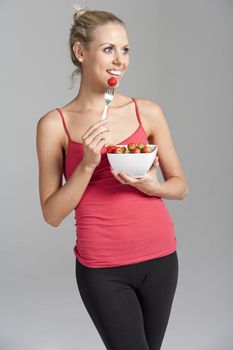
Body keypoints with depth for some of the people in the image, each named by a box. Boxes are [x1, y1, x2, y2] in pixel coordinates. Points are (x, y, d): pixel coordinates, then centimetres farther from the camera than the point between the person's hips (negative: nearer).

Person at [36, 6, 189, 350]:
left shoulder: (148, 112, -1)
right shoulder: (54, 124, -6)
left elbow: (180, 185, 8)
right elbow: (52, 214, -6)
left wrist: (152, 186, -14)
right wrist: (88, 164, -19)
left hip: (159, 257, 3)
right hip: (102, 268, -3)